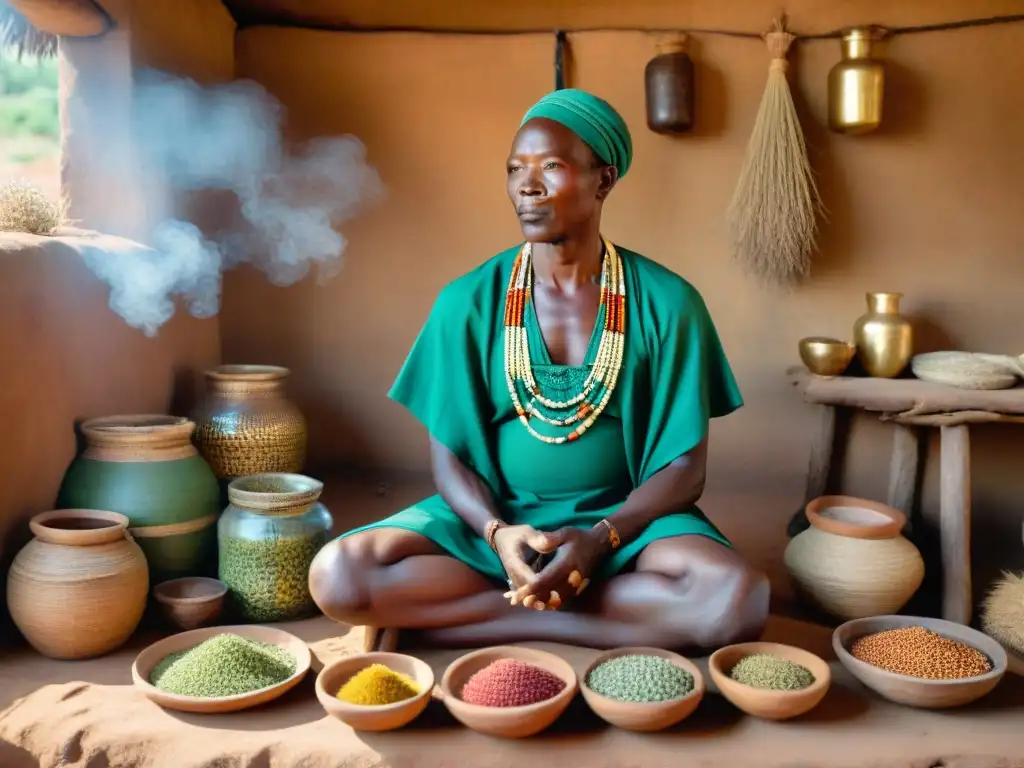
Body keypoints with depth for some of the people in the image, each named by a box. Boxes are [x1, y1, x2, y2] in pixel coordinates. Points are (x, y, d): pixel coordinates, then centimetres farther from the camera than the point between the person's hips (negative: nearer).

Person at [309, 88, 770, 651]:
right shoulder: (468, 303, -2)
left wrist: (598, 540, -21)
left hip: (623, 520, 0)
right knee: (338, 575, -24)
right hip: (491, 519, 1)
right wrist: (499, 535, -20)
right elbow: (449, 458, 0)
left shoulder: (666, 302, -5)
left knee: (737, 599, -32)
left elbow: (685, 466, -4)